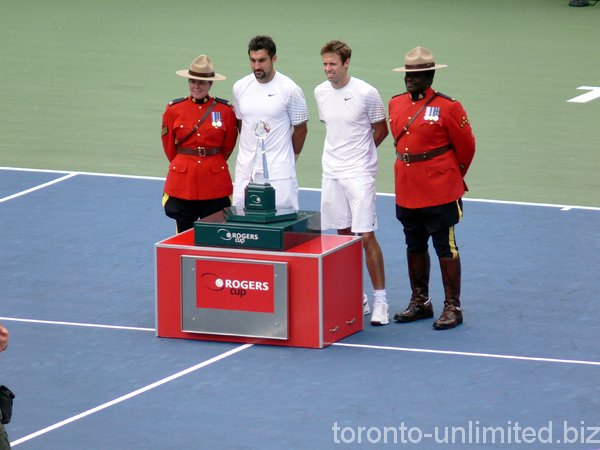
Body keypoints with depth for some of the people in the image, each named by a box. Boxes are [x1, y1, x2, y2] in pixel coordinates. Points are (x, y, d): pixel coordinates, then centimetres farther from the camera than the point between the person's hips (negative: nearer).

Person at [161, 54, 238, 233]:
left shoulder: (225, 110, -2)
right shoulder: (174, 109, 0)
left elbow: (228, 145, 10)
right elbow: (168, 145, 11)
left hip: (215, 183, -1)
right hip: (182, 183, 1)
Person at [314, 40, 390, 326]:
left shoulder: (366, 93, -10)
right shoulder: (320, 92, 7)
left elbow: (381, 130, 2)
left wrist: (359, 154, 7)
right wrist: (338, 155, 10)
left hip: (359, 174, -5)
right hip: (331, 174, 5)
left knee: (366, 237, -8)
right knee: (343, 235, 9)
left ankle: (380, 300, -3)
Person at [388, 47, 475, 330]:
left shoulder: (447, 107, -11)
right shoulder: (396, 104, 7)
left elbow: (465, 146, -2)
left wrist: (453, 176, 10)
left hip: (440, 193, -6)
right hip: (407, 191, 6)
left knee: (445, 247, -1)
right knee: (415, 246, 15)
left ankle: (453, 307, 5)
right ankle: (420, 302, 27)